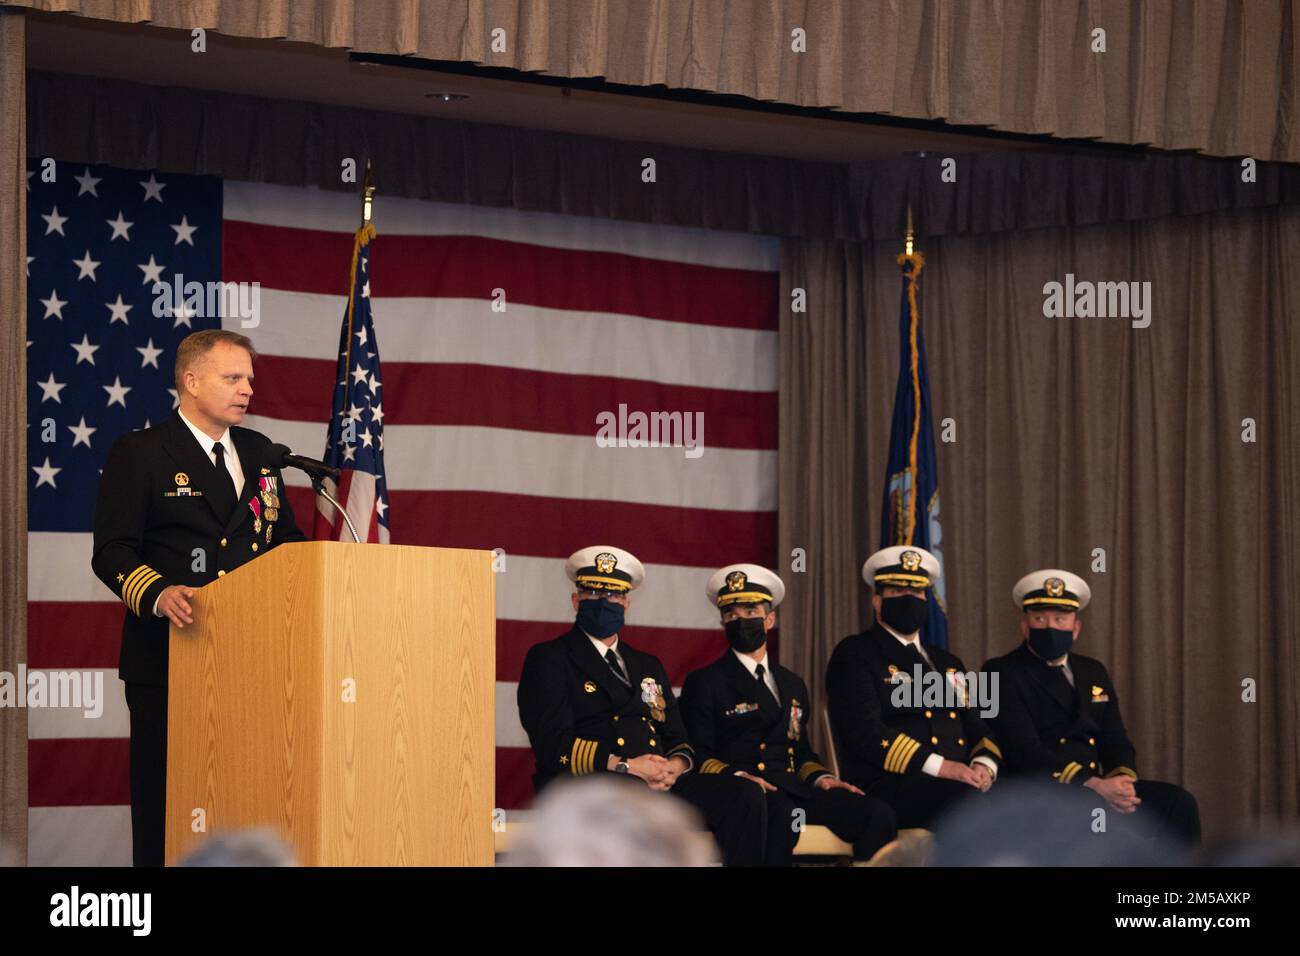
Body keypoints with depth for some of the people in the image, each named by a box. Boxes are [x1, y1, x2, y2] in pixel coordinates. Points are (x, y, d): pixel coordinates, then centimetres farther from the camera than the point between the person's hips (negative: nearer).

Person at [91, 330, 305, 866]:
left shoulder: (258, 452, 17)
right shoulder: (138, 454, -2)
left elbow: (286, 537, 21)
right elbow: (112, 553, -9)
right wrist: (158, 595, -27)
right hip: (168, 658, -5)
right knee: (165, 802, -1)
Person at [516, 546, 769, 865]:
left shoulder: (649, 666, 30)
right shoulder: (548, 659, 9)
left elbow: (678, 739, 23)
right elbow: (553, 743, -6)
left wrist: (677, 764, -3)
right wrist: (623, 765, -16)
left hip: (661, 783, 6)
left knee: (745, 794, -19)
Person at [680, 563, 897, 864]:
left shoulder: (793, 685, 28)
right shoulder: (704, 683, 9)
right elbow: (699, 756, 0)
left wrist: (820, 778, 7)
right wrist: (735, 776, -20)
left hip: (791, 793, 5)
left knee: (878, 814, -21)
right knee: (778, 812, -42)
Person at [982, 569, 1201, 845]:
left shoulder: (1093, 673, 22)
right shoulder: (1002, 674, -1)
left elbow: (1117, 743, 17)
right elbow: (1025, 751, -14)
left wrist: (1122, 779, -9)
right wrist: (1094, 786, -25)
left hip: (1097, 790, 7)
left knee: (1179, 803, -15)